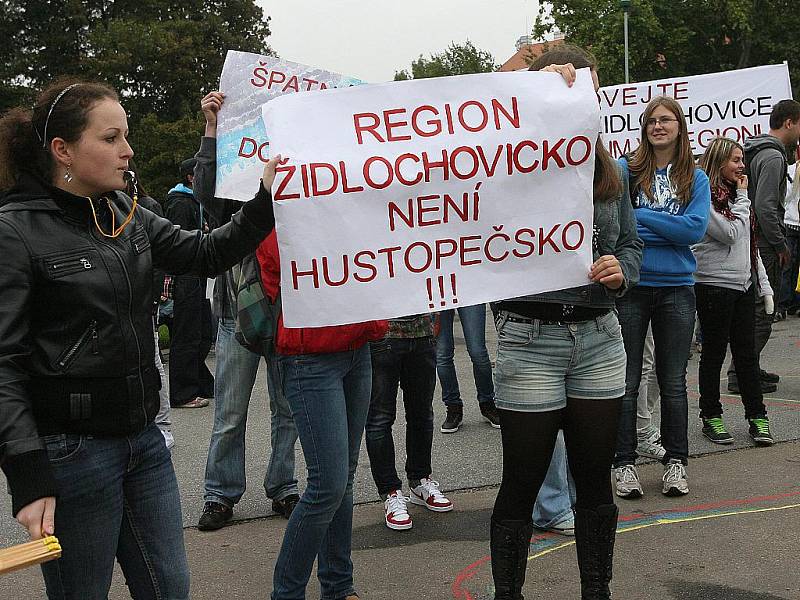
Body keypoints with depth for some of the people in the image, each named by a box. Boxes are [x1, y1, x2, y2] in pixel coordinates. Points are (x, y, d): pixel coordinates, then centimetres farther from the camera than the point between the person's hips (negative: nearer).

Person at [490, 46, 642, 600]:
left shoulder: (608, 171, 10)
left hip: (600, 337, 5)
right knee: (521, 486, 5)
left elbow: (632, 244, 17)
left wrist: (622, 272, -5)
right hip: (530, 340, -5)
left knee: (595, 481, 14)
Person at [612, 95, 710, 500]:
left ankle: (675, 462, 19)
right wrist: (667, 229, -17)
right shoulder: (626, 169, 1)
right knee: (626, 381, 3)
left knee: (673, 381, 9)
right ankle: (624, 463, 12)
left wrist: (641, 216, -11)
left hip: (676, 288, 2)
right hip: (631, 287, -2)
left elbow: (696, 229, -8)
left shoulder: (695, 178, 7)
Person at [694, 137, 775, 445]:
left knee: (747, 352, 8)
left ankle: (757, 417, 12)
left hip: (744, 284, 7)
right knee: (714, 352, 3)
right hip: (714, 286, -7)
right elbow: (730, 233, -17)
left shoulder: (735, 195, 16)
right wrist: (742, 198, -6)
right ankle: (711, 417, 13)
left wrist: (764, 284, 16)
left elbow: (750, 244, 19)